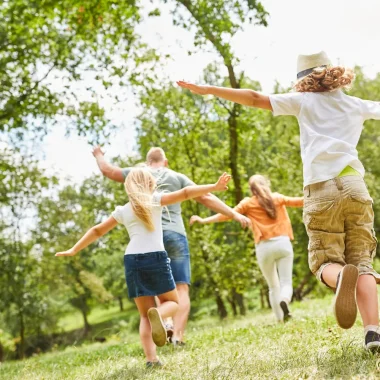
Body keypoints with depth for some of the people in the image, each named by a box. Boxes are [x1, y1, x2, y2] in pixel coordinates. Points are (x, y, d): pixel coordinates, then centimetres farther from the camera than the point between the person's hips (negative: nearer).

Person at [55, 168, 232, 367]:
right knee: (172, 301, 16)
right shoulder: (155, 200, 7)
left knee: (145, 315, 12)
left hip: (132, 260, 3)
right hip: (155, 257, -3)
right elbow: (185, 193, -3)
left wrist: (74, 250, 30)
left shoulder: (122, 210, 16)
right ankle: (158, 313, -20)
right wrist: (214, 187, -5)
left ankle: (151, 358, -4)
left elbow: (97, 231, 22)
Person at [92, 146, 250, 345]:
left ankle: (164, 323, -9)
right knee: (181, 288, -3)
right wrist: (234, 214, 9)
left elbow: (107, 170, 20)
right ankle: (178, 335, -15)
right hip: (175, 236, -1)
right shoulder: (177, 177, 13)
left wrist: (98, 155, 41)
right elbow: (206, 197, 7)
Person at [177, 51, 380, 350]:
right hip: (354, 185, 2)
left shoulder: (304, 101, 12)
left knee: (326, 261, 5)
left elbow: (255, 98, 6)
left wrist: (207, 90, 9)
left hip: (321, 190, -2)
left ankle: (341, 275, -34)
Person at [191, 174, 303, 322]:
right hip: (282, 243, 0)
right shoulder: (277, 198, 11)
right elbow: (297, 201, 16)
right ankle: (284, 300, -33)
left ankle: (281, 319, 7)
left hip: (264, 247, 0)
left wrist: (204, 220, 6)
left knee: (273, 286, 14)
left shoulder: (248, 203, 7)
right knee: (286, 282, 0)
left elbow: (227, 214, 2)